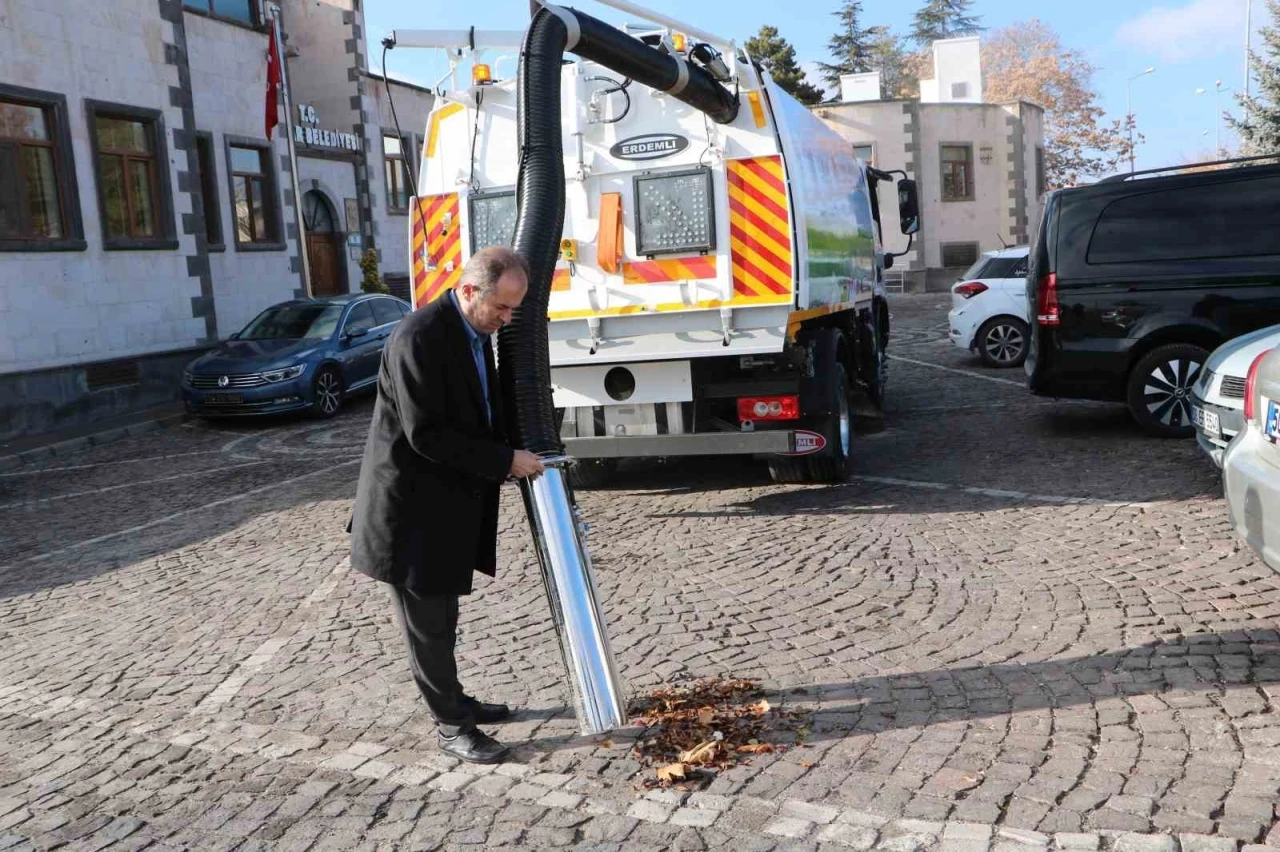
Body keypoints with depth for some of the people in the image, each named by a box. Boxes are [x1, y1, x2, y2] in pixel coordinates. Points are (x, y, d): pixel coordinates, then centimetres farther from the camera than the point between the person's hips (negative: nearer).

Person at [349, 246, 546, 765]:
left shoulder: (474, 332, 6)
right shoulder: (420, 337, -23)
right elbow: (427, 435, -26)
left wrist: (514, 454, 8)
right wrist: (505, 461, -20)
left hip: (449, 504, 9)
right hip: (413, 509, -9)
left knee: (440, 616, 21)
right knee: (426, 623, 5)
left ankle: (453, 701, 35)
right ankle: (452, 725, 16)